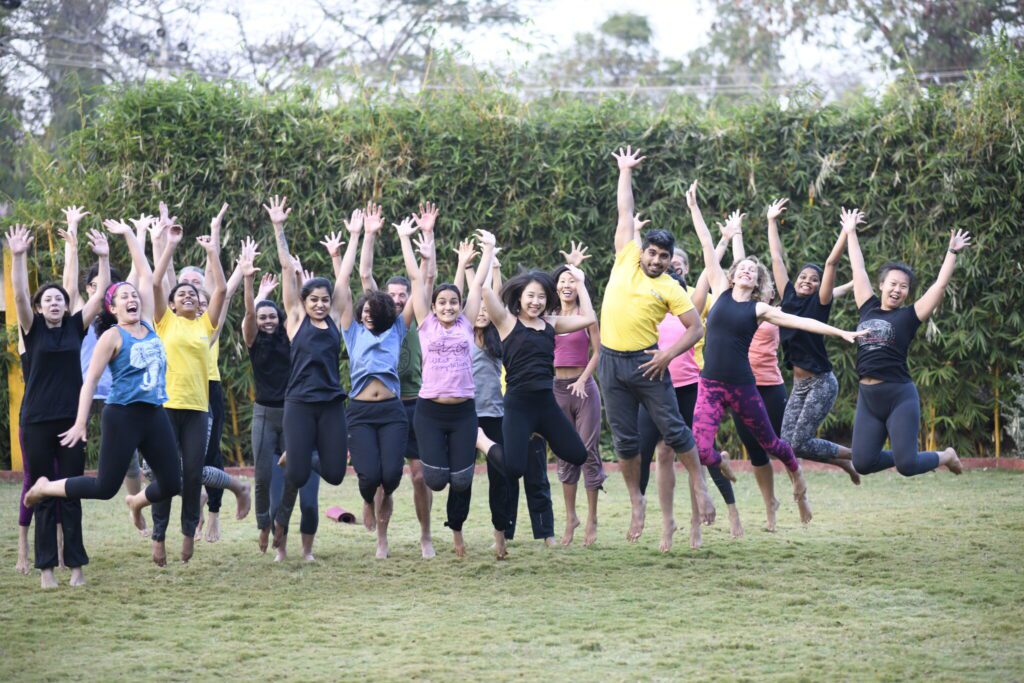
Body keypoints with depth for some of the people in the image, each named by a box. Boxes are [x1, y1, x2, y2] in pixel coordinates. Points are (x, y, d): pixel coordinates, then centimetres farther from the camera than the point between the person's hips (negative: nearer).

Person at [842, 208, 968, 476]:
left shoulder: (909, 317, 1)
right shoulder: (868, 309, 11)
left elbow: (940, 284, -4)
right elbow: (858, 269, 18)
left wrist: (952, 252, -6)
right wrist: (850, 233, 24)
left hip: (900, 396, -5)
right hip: (867, 397, 5)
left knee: (906, 465, -11)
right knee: (862, 463, -3)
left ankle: (946, 456, 21)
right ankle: (902, 454, 26)